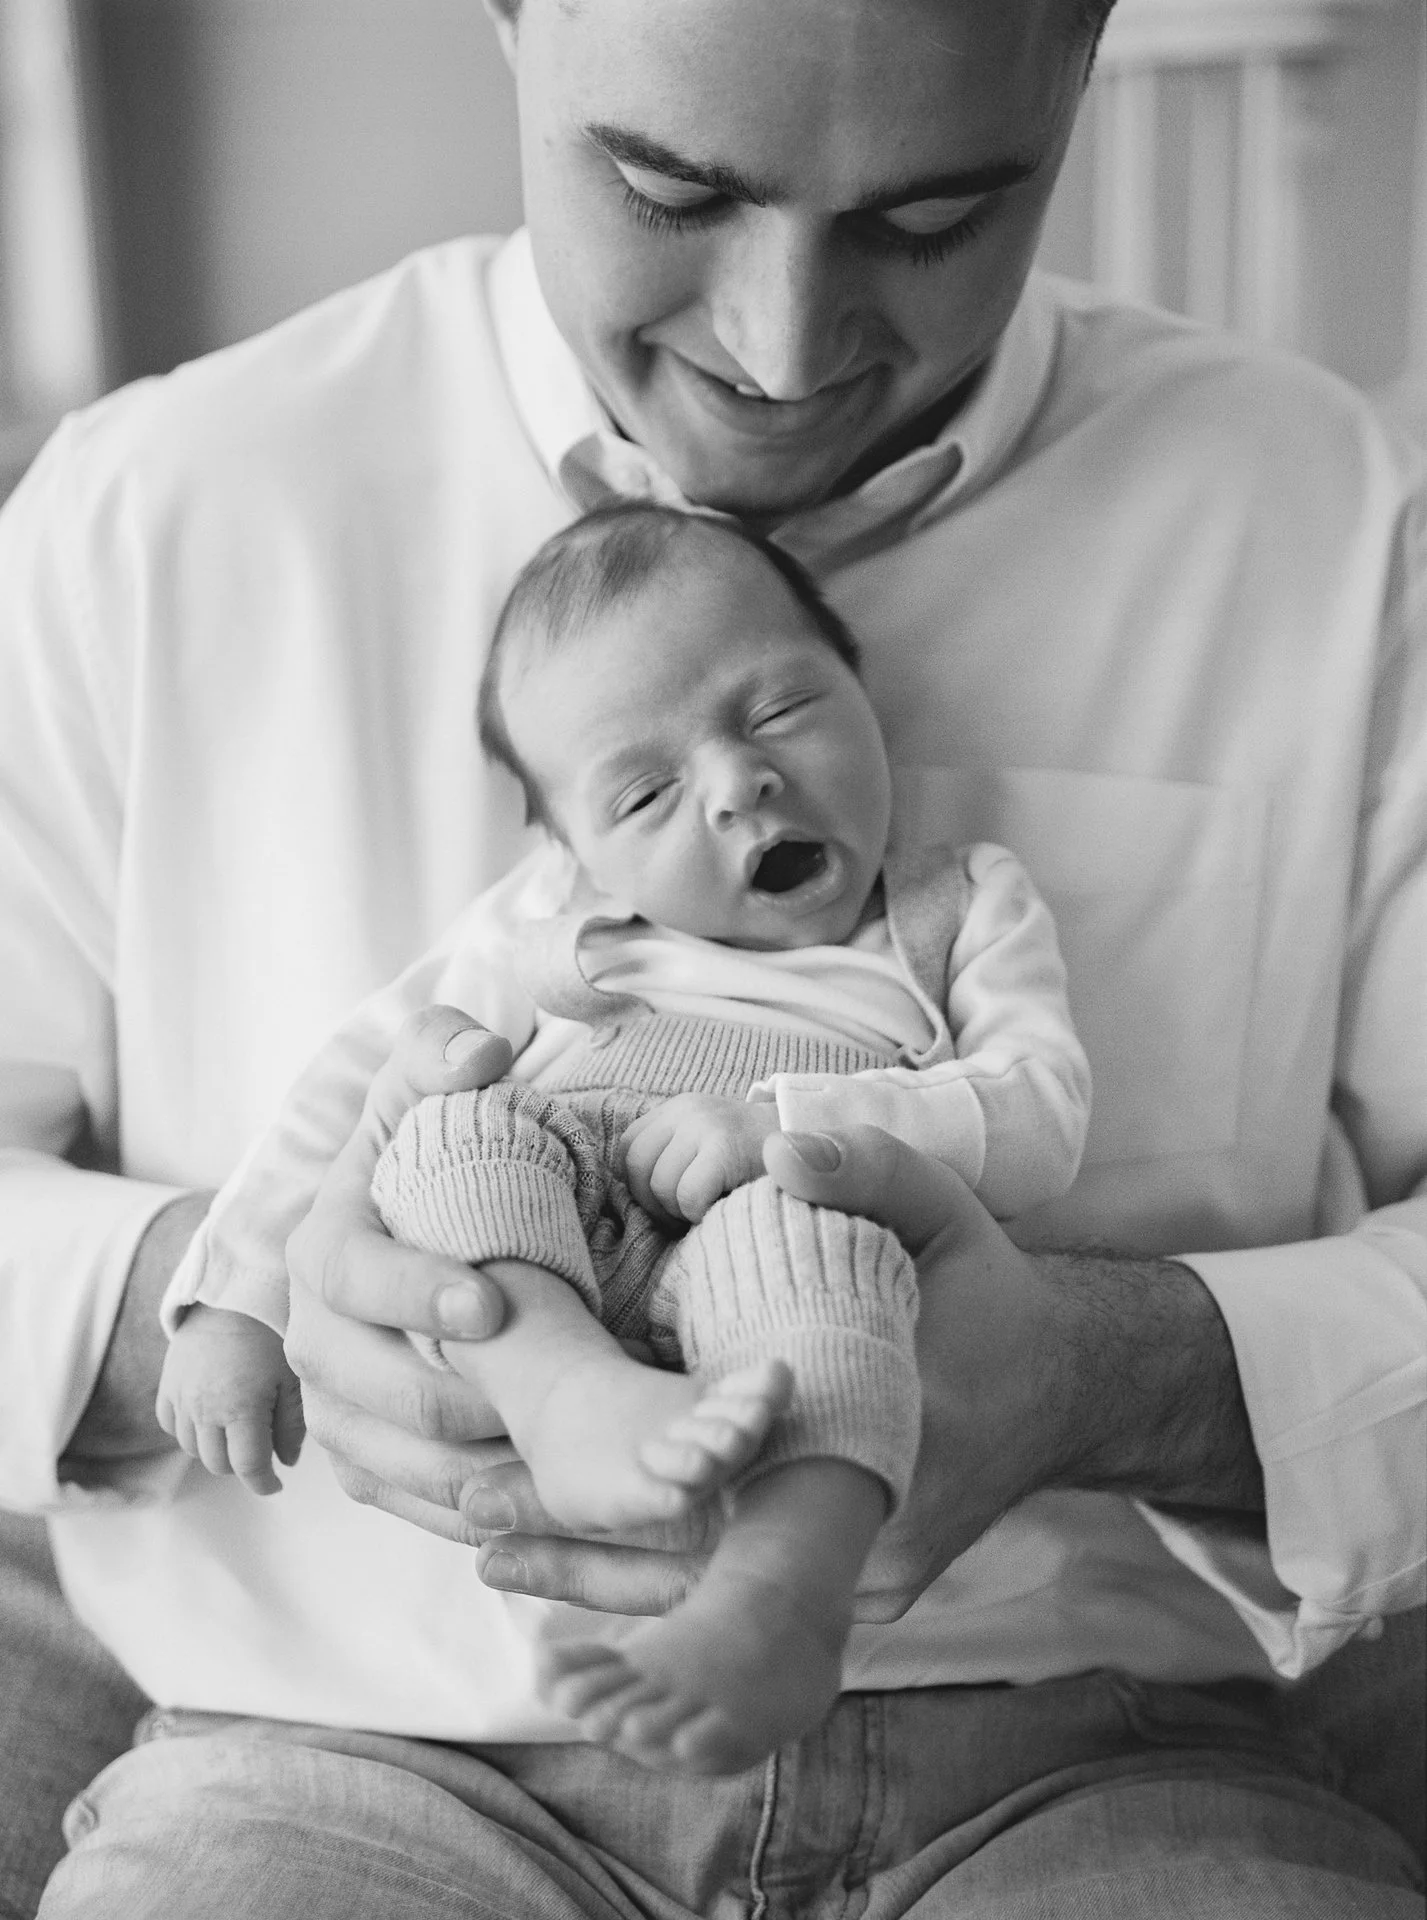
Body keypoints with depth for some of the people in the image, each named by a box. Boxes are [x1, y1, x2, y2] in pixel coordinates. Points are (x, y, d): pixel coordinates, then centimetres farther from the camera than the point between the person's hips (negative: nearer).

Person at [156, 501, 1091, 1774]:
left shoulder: (965, 907, 15)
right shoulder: (540, 926, 19)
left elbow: (1042, 1122, 0)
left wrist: (782, 1118, -13)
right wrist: (235, 1301, 4)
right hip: (512, 1285, 3)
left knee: (802, 1223, -34)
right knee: (451, 1133, -24)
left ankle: (779, 1599, -53)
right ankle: (572, 1402, -47)